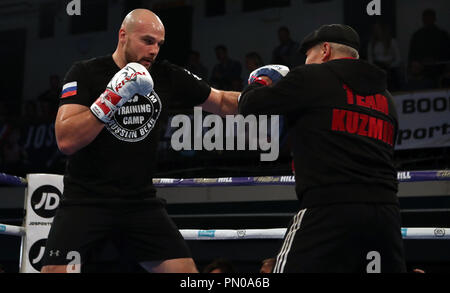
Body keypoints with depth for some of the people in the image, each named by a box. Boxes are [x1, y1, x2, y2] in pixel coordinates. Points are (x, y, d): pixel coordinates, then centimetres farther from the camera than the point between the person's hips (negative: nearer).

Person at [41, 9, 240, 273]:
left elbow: (222, 103, 13)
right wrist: (112, 99, -26)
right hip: (86, 200, -3)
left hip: (141, 202, 4)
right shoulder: (85, 73, -7)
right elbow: (66, 141, -18)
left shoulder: (168, 77, 3)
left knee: (186, 270, -3)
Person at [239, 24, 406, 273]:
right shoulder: (385, 97, 21)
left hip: (330, 208, -6)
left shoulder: (312, 78, 2)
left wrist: (260, 82, 27)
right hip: (385, 210, 6)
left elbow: (249, 106, 5)